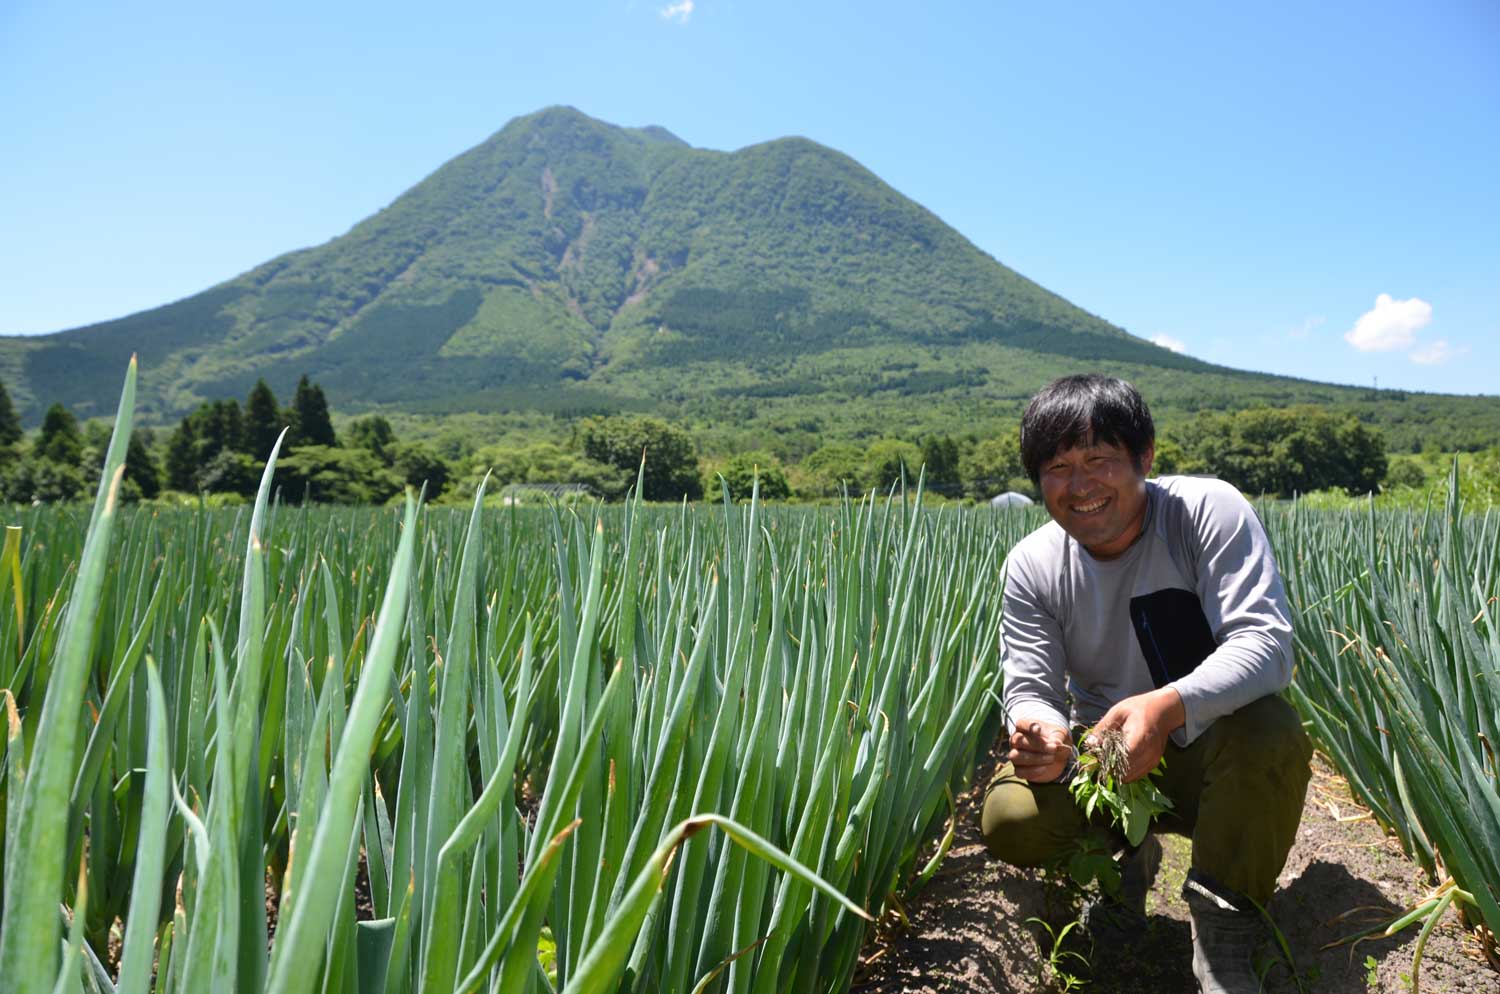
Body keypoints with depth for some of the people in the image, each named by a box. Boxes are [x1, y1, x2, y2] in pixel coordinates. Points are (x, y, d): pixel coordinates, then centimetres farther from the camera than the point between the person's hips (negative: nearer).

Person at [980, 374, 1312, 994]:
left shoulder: (1209, 511, -18)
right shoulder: (1031, 566, -9)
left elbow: (1265, 642, -27)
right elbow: (1031, 688, -10)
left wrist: (1167, 706, -47)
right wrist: (1041, 733, -38)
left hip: (1211, 751, -2)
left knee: (1272, 733, -36)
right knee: (1009, 820, -25)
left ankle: (1222, 930, -12)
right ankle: (1124, 849, 12)